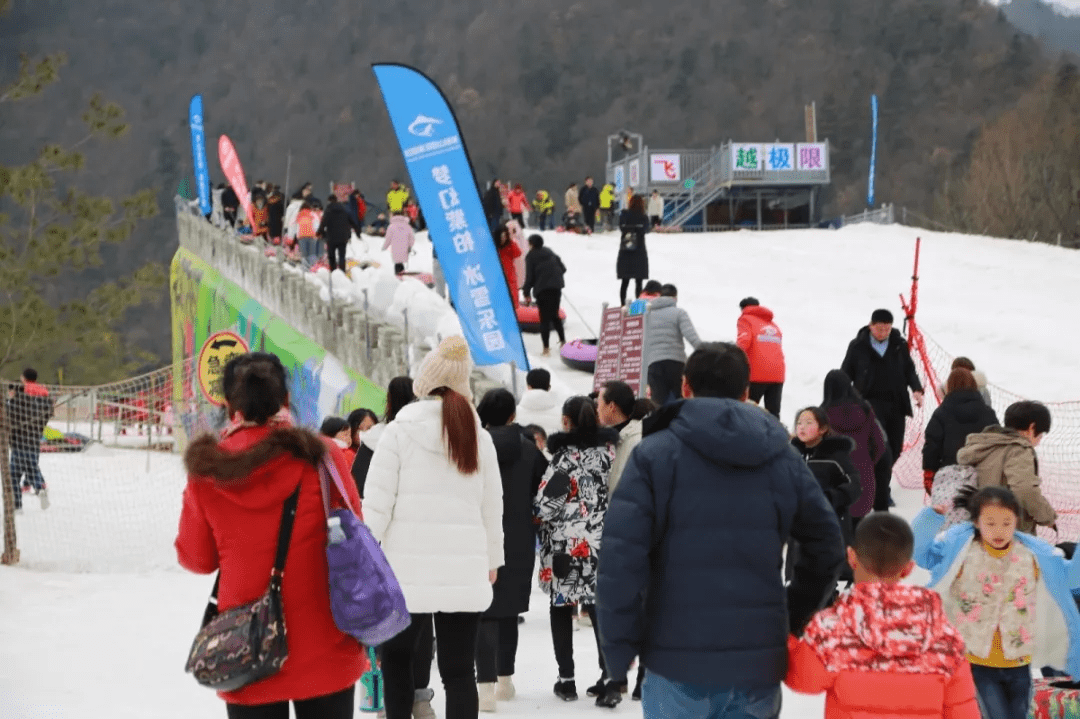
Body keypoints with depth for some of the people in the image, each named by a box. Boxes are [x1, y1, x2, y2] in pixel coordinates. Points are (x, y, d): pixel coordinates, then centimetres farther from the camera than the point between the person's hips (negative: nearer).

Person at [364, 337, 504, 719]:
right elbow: (492, 507, 12)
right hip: (465, 572, 2)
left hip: (408, 569, -2)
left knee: (396, 659, 16)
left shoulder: (399, 431, -3)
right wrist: (492, 559, 24)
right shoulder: (479, 437, 8)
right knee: (459, 671, 2)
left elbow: (377, 503, -7)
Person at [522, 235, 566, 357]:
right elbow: (562, 268, 13)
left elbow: (529, 276, -7)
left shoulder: (530, 256, -1)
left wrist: (526, 293, -1)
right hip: (556, 286, 5)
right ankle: (562, 340, 21)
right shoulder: (549, 252, 14)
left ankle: (546, 348, -7)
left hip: (542, 288, -5)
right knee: (555, 315, 21)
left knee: (545, 318, -2)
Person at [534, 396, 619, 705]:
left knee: (561, 608, 6)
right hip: (600, 543, 5)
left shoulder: (566, 456, -13)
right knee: (599, 607, 8)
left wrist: (541, 516, 6)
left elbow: (544, 505, -15)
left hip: (565, 544, -5)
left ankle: (566, 678, 6)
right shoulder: (608, 451, 2)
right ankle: (609, 675, 3)